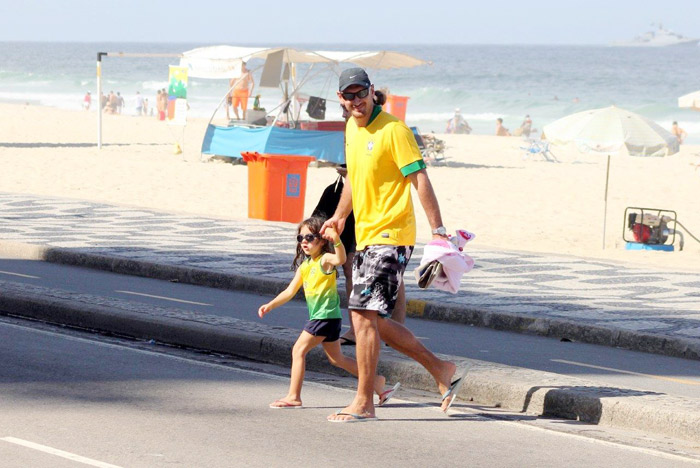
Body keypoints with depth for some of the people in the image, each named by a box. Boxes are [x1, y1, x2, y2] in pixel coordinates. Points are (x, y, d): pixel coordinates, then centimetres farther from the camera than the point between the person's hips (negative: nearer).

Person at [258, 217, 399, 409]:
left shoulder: (325, 259, -12)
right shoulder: (304, 266, 13)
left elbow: (340, 259, -36)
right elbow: (290, 291, 17)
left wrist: (336, 240, -56)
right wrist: (270, 305, 9)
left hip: (326, 315, -10)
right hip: (319, 316, 10)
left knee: (299, 350, -9)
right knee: (337, 359, 16)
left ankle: (293, 397, -5)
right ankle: (376, 382, 23)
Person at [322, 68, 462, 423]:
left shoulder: (393, 129, -13)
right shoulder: (352, 128, 13)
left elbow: (419, 178, -15)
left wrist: (438, 229, -20)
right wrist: (339, 216, 29)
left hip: (389, 236, -9)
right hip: (366, 236, 9)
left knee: (363, 315, -12)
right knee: (370, 320, 9)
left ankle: (364, 403, -7)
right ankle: (440, 370, 20)